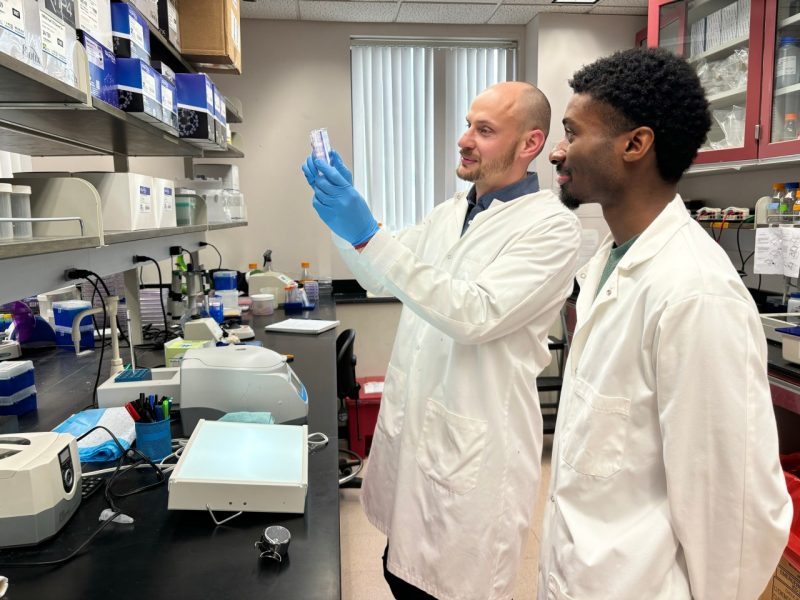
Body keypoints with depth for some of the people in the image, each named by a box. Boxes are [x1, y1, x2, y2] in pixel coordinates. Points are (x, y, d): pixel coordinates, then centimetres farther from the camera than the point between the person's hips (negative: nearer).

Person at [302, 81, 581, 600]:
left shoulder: (552, 225, -13)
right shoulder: (450, 212, 10)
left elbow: (475, 315, -25)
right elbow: (378, 276, 16)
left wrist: (368, 235, -28)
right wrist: (345, 217, -2)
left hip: (475, 450, -6)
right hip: (412, 426, 7)